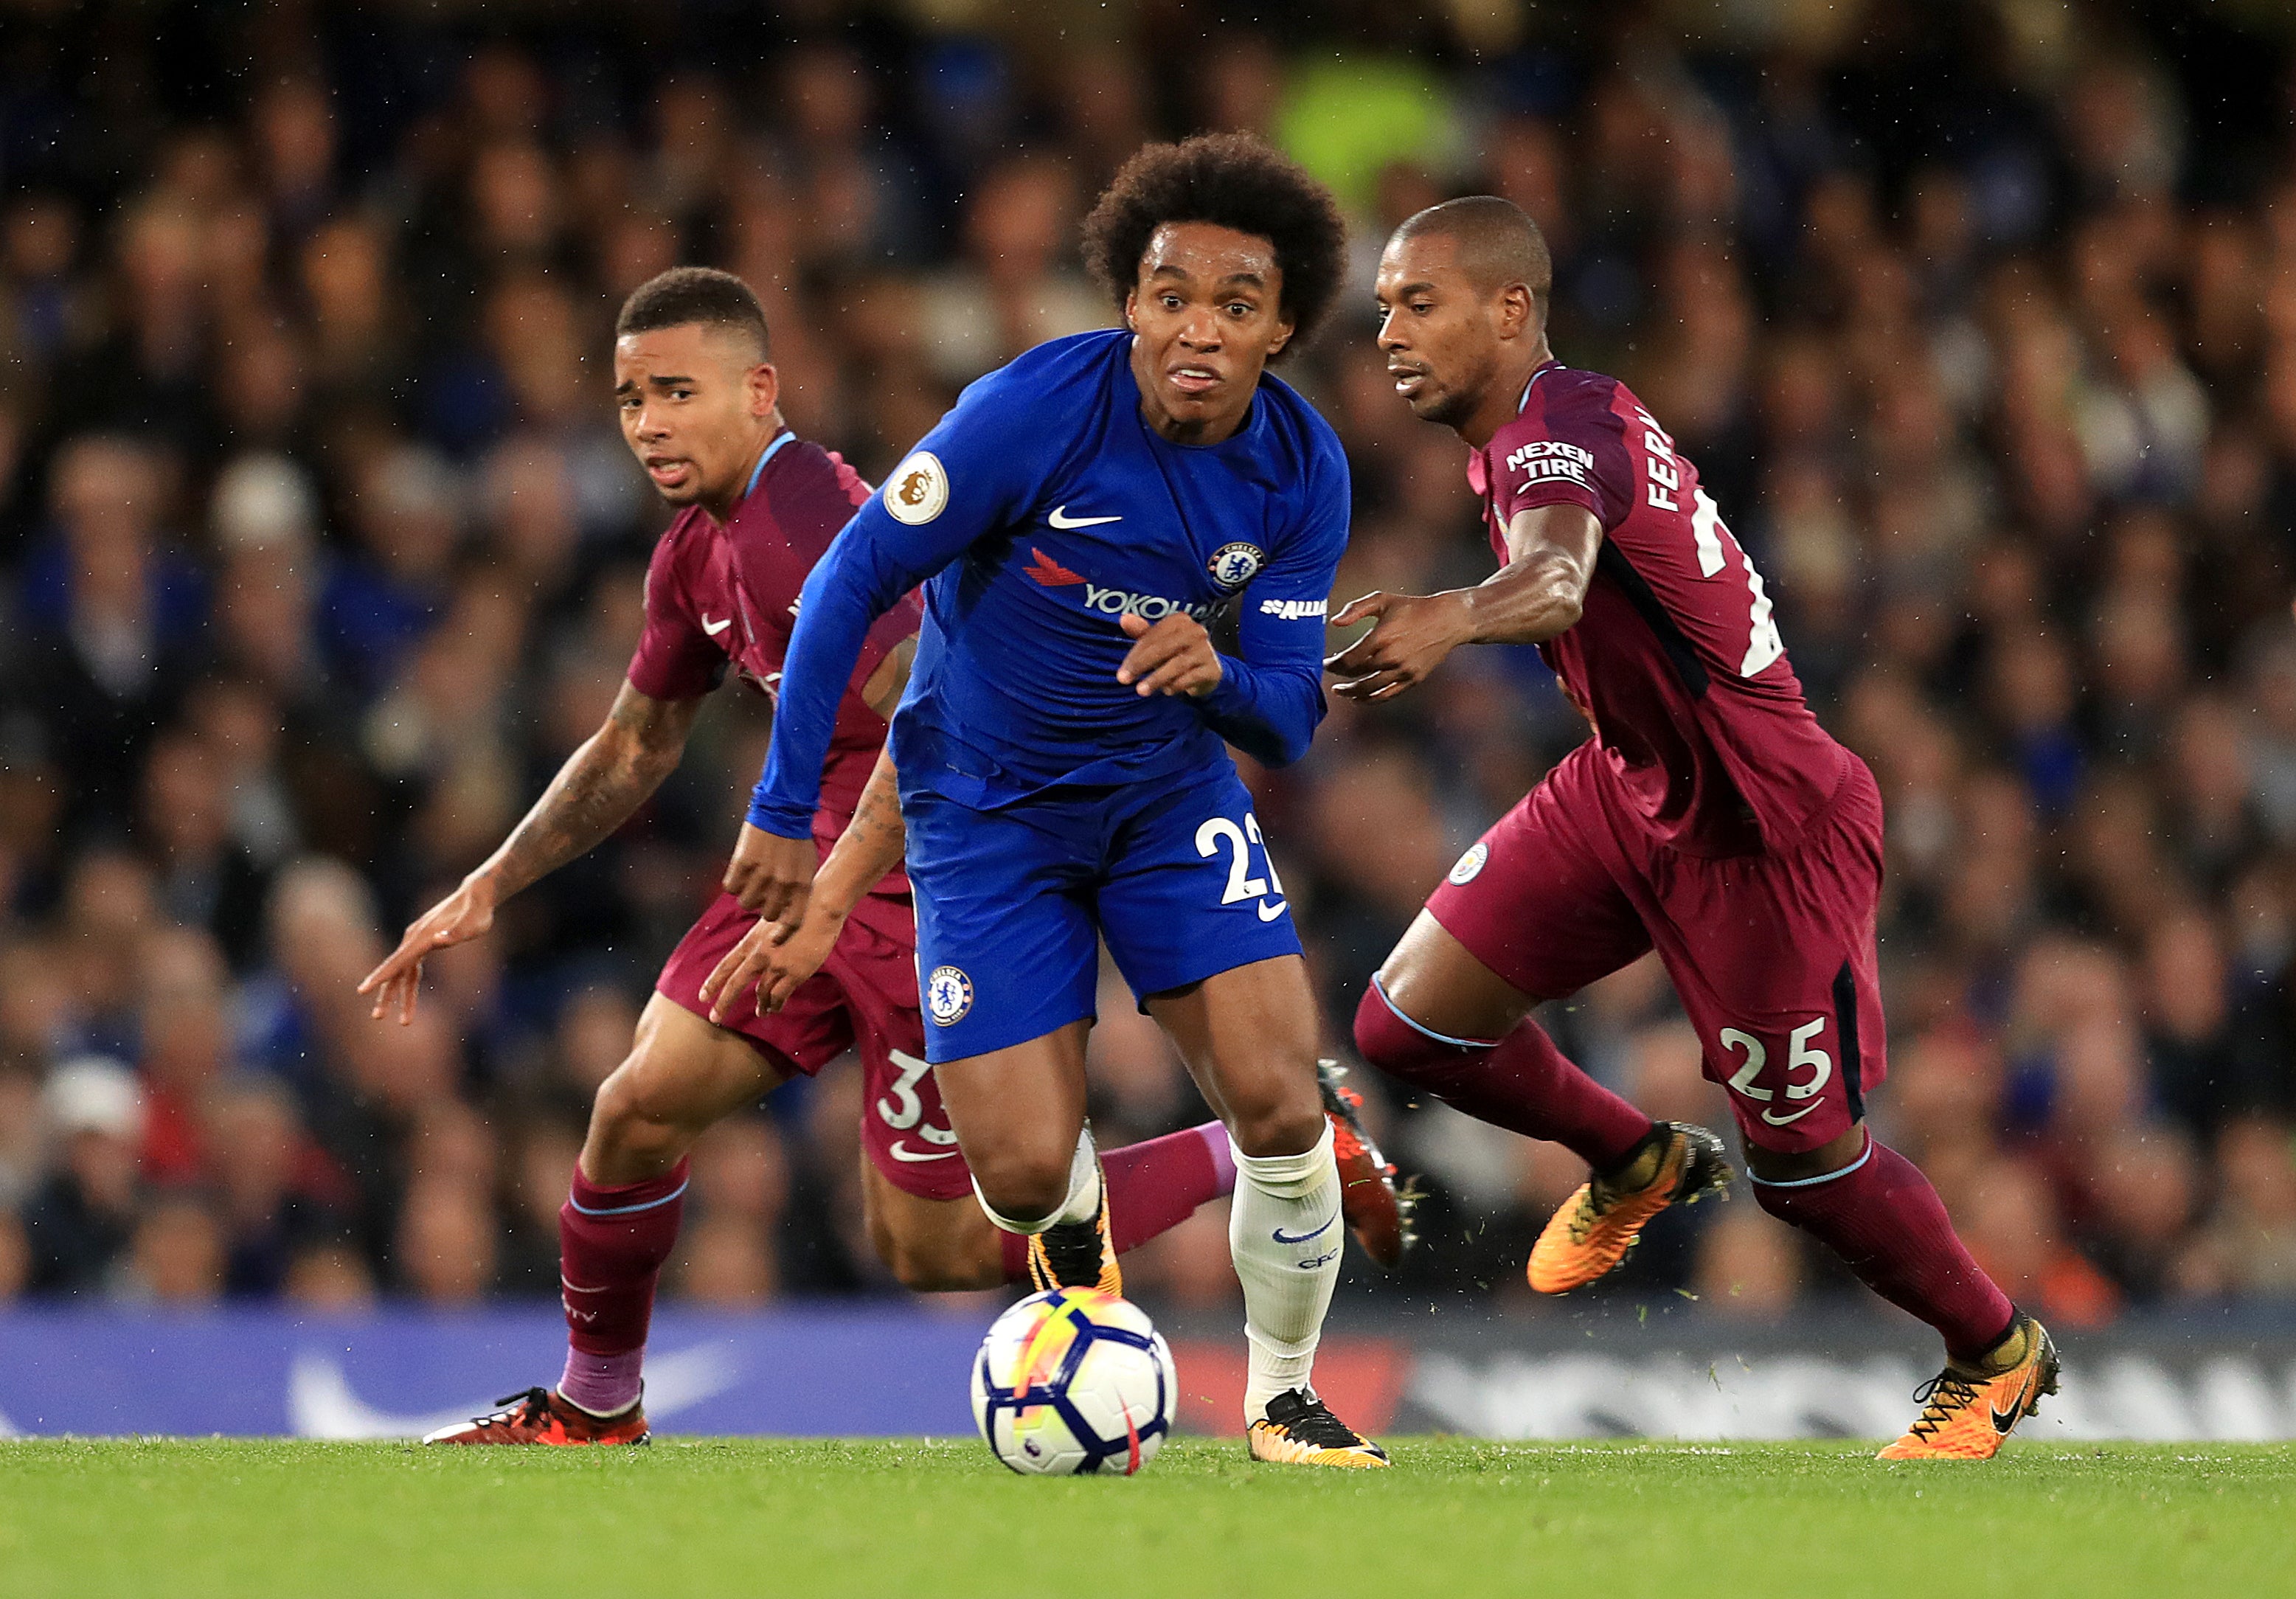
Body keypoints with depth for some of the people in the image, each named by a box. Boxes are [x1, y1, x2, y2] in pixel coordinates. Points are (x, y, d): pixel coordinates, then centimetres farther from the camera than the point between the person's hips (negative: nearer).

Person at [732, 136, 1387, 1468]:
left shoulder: (1303, 471, -12)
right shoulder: (1033, 412, -24)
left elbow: (1289, 721, -7)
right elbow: (852, 582, -16)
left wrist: (1216, 674, -32)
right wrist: (786, 811, -15)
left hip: (1170, 790, 2)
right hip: (989, 806, -2)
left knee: (1280, 1106, -17)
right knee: (1022, 1172, -11)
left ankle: (1283, 1397, 8)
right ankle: (1077, 1226, 30)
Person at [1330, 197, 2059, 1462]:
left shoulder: (1558, 433, -28)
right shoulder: (1534, 427, 2)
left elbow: (1557, 579, -52)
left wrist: (1460, 617, -71)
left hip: (1764, 833, -9)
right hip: (1629, 787, 9)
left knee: (1804, 1160, 3)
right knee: (1408, 1025, 0)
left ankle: (1997, 1351, 30)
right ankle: (1636, 1164, 28)